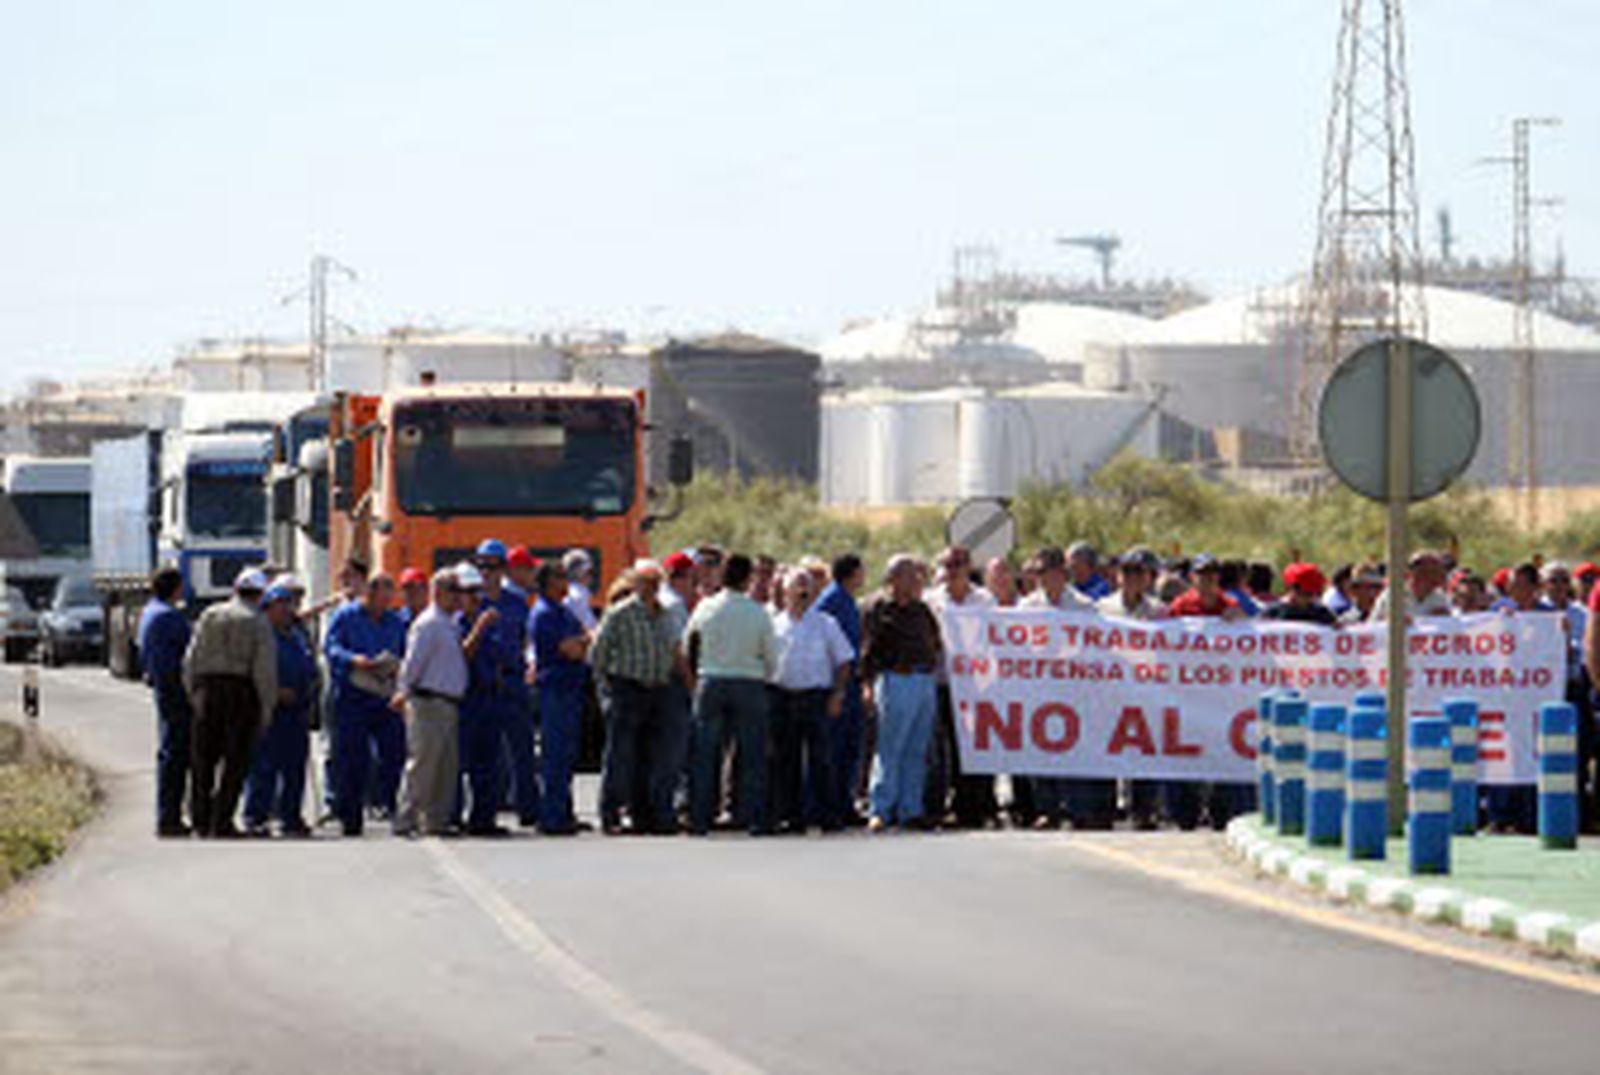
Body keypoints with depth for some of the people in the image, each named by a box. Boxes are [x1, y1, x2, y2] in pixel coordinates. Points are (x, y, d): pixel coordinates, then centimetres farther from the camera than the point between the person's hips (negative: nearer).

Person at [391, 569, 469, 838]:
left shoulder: (451, 626, 16)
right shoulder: (427, 624, -11)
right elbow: (413, 662, -14)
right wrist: (404, 693, -15)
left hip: (449, 703, 9)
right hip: (429, 703, -9)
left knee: (447, 765, 10)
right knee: (422, 763, -9)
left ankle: (437, 820, 15)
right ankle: (406, 821, -7)